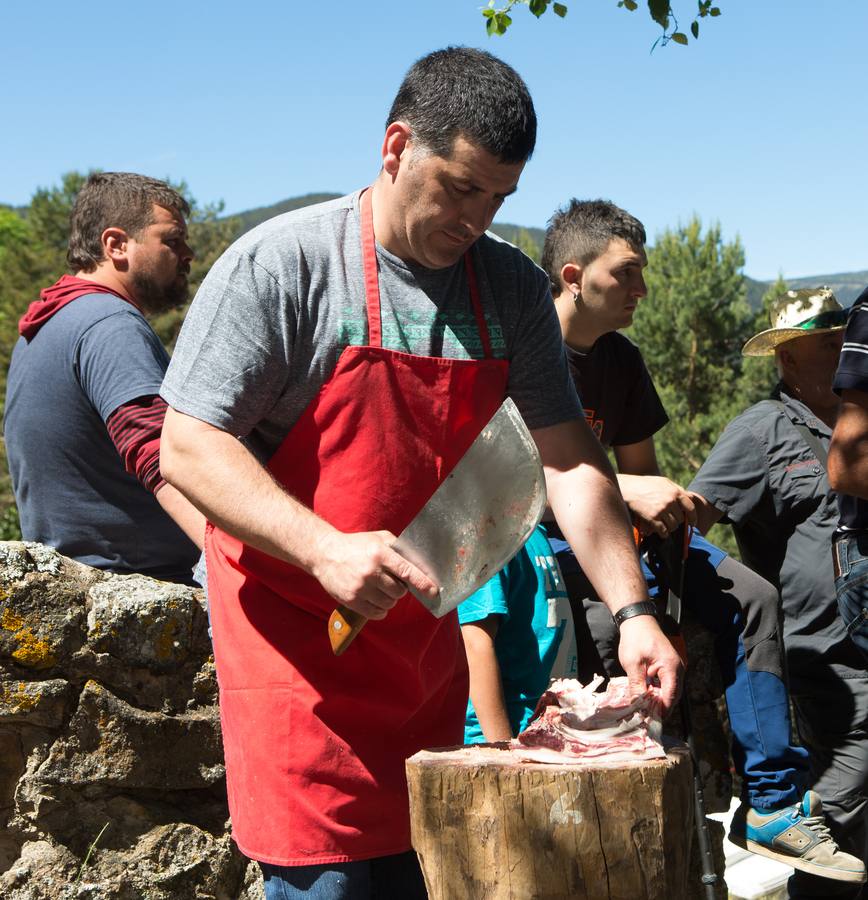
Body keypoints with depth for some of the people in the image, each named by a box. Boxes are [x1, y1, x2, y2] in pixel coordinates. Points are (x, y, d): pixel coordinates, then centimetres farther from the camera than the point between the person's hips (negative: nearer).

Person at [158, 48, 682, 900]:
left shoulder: (512, 287, 5)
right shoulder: (280, 264, -11)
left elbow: (568, 457, 4)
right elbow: (188, 448, -14)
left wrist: (630, 610, -6)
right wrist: (325, 549, -27)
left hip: (423, 640, 6)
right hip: (298, 637, -5)